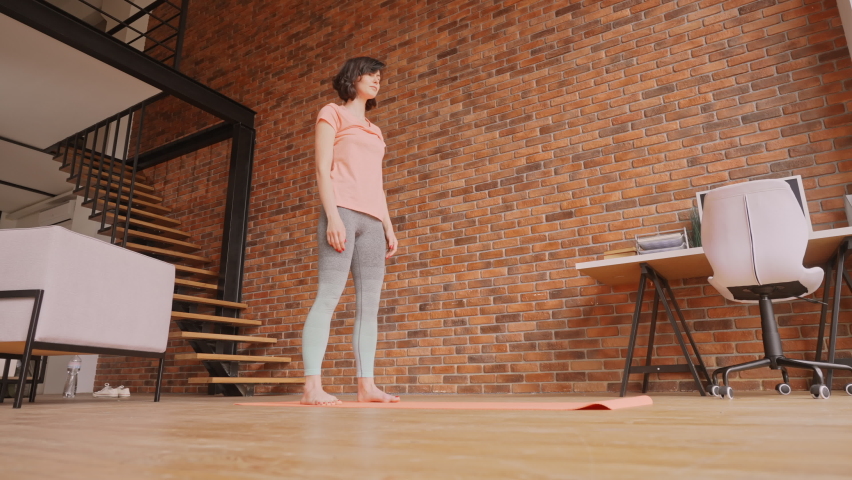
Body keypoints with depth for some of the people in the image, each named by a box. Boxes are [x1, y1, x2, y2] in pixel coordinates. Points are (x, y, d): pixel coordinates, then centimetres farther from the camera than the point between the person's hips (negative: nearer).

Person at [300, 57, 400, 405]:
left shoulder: (374, 131, 28)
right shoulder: (332, 114, 10)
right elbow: (322, 168, -3)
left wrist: (388, 227, 13)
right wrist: (332, 215, -16)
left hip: (372, 220, 7)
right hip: (343, 211, -6)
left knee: (369, 303, -2)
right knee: (329, 296, -14)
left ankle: (366, 384, 0)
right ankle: (312, 386, -14)